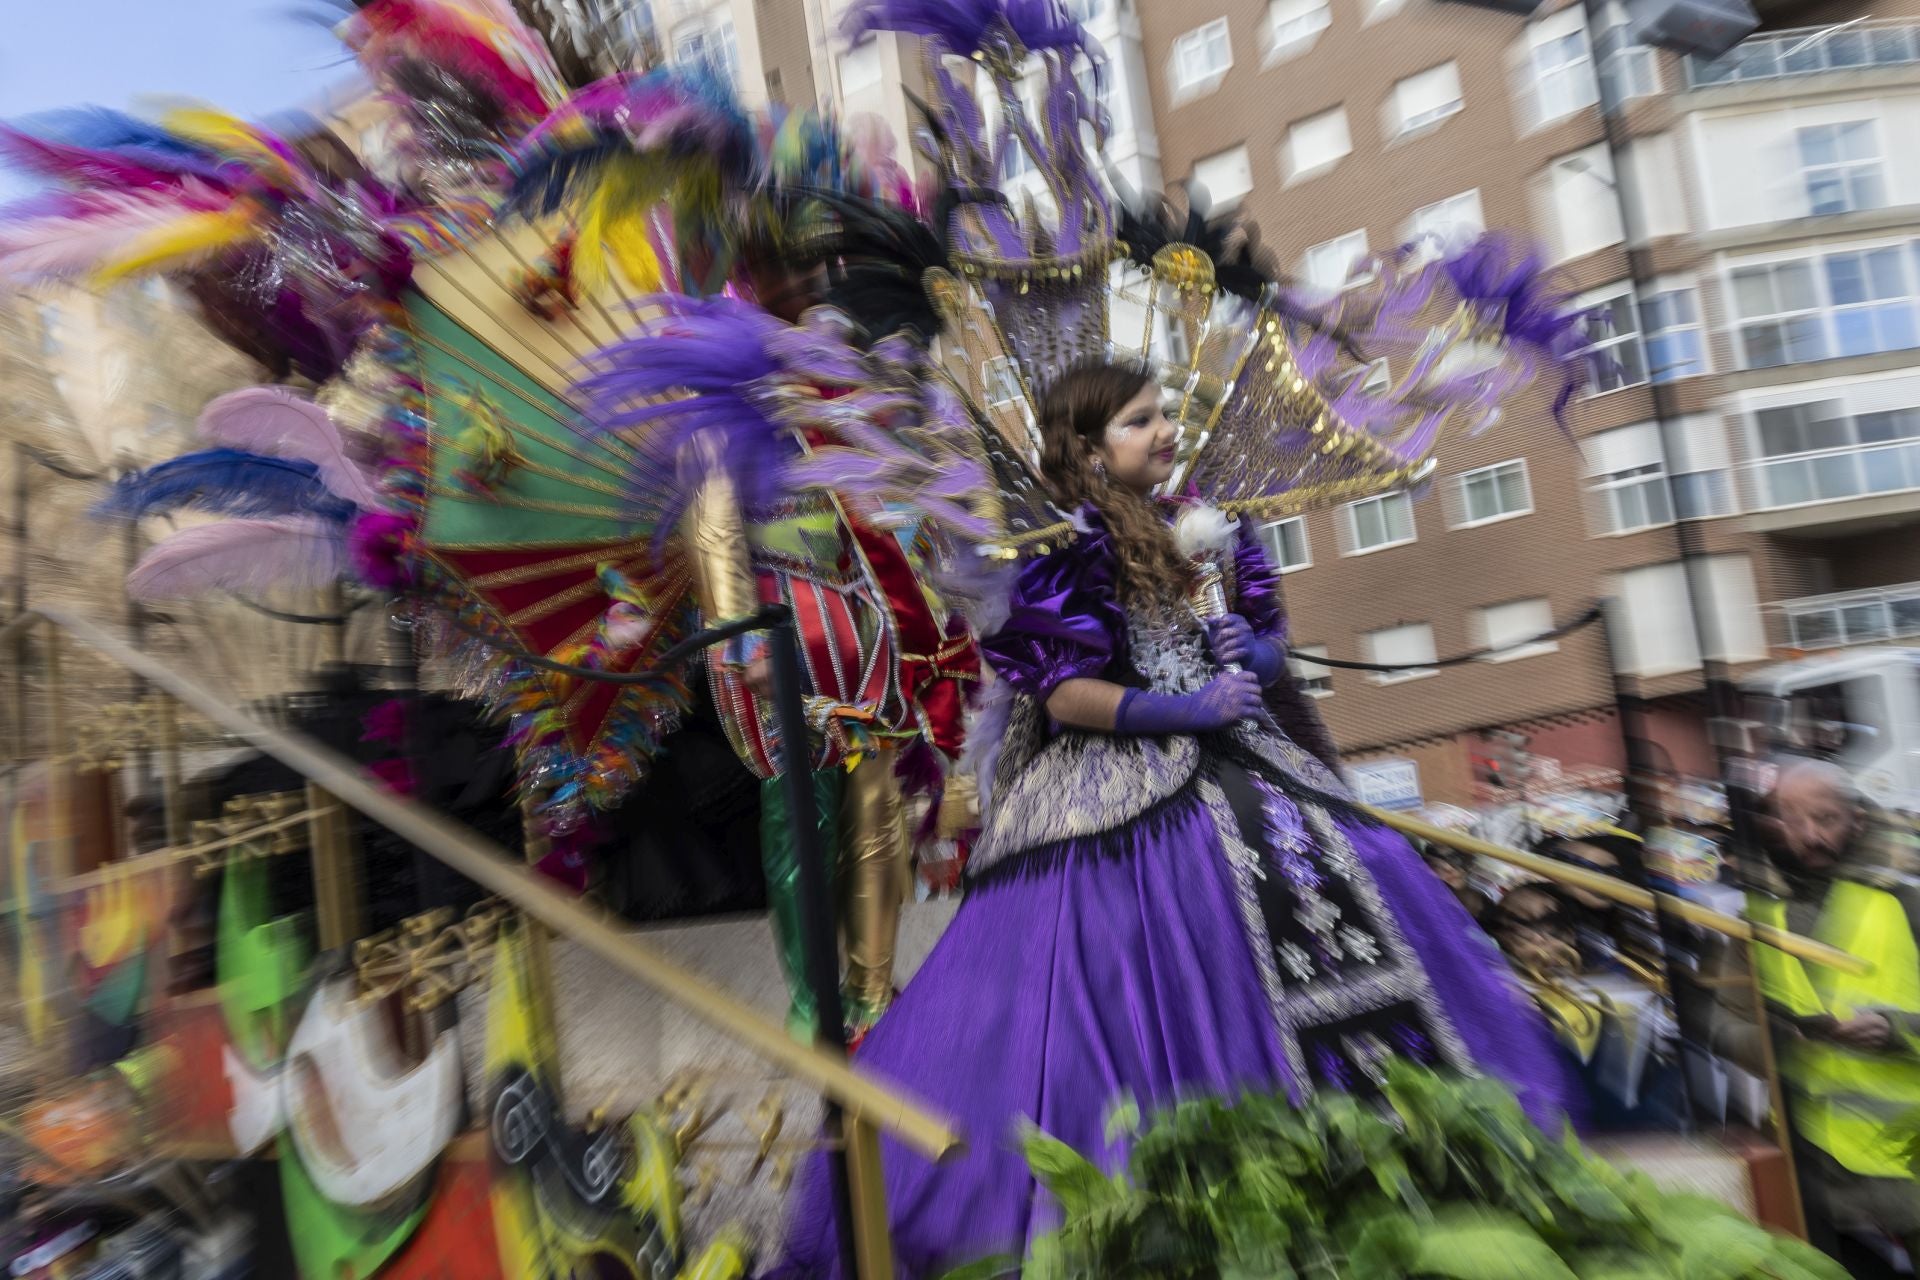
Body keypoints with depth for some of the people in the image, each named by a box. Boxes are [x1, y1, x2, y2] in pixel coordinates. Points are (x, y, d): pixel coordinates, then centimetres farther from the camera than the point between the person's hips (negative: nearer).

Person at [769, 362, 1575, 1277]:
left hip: (1241, 766, 7)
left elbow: (1269, 637, 20)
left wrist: (1255, 654, -3)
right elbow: (1061, 693, -14)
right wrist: (1190, 708, -16)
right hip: (1122, 799, -7)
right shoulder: (1064, 545, -6)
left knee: (1335, 924, 6)